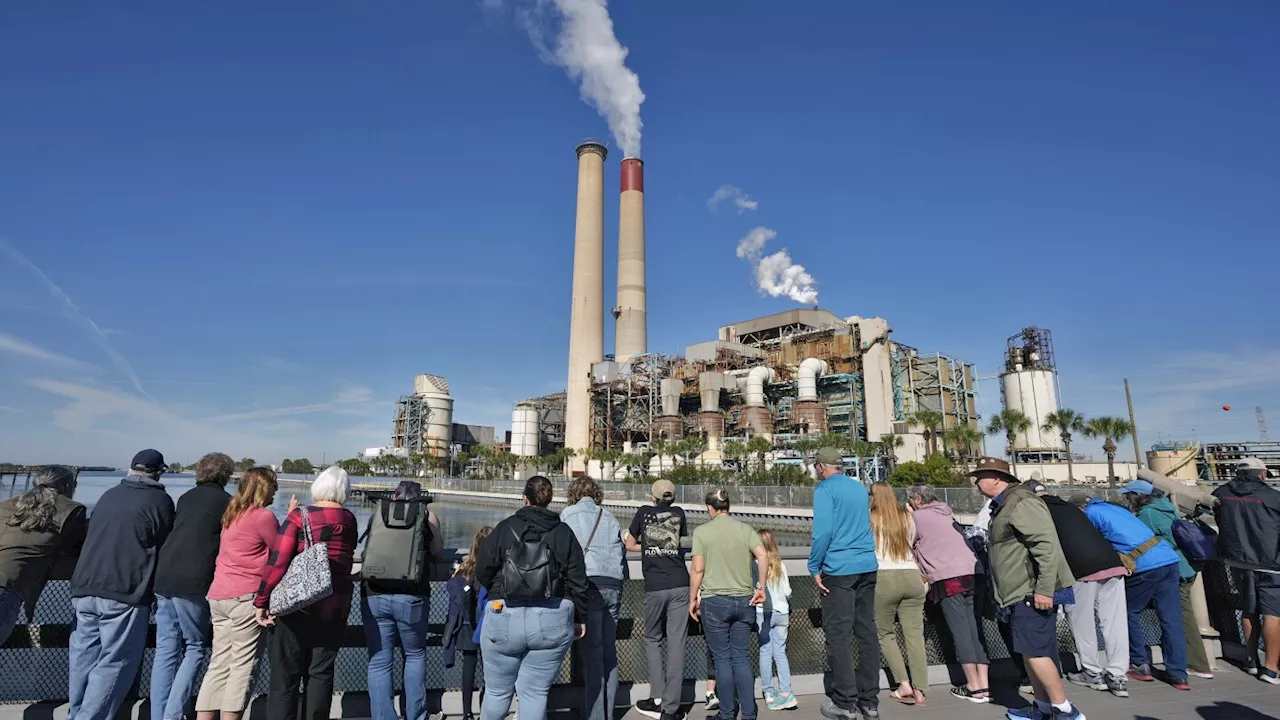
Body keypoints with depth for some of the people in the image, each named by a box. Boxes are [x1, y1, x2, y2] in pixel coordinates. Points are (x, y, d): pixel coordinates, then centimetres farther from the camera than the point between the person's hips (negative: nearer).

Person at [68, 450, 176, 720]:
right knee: (114, 663, -1)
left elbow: (94, 537, 23)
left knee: (84, 658, 16)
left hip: (84, 588, 7)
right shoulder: (161, 500, -5)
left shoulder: (108, 495, 13)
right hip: (125, 592, -7)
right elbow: (165, 546, 1)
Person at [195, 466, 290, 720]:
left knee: (220, 663, 12)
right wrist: (292, 516, 3)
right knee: (243, 664, 0)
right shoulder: (263, 516, -13)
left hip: (218, 595, 8)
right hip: (246, 597, -8)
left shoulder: (232, 514, 13)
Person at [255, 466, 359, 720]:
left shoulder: (299, 516, -9)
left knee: (285, 674, 9)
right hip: (336, 607, 3)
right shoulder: (349, 520, 2)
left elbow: (277, 561, -14)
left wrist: (261, 602, -5)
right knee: (321, 671, 14)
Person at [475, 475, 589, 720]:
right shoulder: (564, 532, 3)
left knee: (497, 691, 16)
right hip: (552, 622, 1)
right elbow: (578, 581, 1)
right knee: (535, 692, 11)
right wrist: (580, 618, 13)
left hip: (504, 619, -1)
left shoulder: (505, 528, -1)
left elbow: (482, 574, 1)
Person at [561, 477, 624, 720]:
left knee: (591, 654, -4)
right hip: (613, 585, 5)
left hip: (589, 584, -4)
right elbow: (619, 556, 18)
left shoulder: (568, 515, 8)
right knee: (609, 653, 11)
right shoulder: (609, 518, 20)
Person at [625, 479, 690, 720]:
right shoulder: (678, 513, 9)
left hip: (655, 587, -1)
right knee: (676, 644, 3)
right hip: (680, 585, 1)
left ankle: (657, 700, 13)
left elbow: (630, 545, 14)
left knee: (653, 640, 16)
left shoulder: (644, 512, 6)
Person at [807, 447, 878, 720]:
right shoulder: (861, 488, 14)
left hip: (838, 569, -7)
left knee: (839, 635, 1)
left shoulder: (825, 488, -8)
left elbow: (823, 531, -16)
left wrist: (814, 567, -8)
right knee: (867, 632, 11)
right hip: (867, 567, 7)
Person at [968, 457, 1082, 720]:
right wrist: (1003, 593, 24)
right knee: (1029, 652, 14)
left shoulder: (1021, 502, -16)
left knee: (1034, 651, -9)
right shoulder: (1004, 506, 17)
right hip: (1021, 593, 10)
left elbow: (1047, 545, -23)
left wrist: (1045, 589, -25)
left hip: (1032, 592, -10)